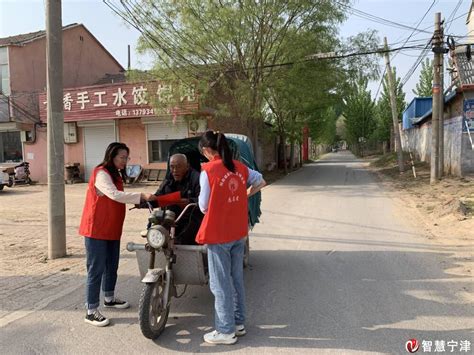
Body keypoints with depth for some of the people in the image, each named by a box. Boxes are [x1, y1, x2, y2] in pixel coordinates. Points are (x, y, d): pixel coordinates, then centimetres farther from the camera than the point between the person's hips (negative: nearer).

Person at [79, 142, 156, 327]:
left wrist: (142, 200, 0)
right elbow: (115, 195, -31)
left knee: (112, 266, 19)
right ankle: (91, 312, 4)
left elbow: (119, 198, 11)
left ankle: (109, 298, 37)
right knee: (96, 270, -5)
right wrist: (142, 196, -35)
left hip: (112, 229, 9)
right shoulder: (101, 173, -17)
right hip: (96, 229, -9)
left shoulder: (116, 175, 15)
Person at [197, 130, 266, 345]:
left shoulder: (208, 171, -16)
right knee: (237, 280, 18)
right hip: (239, 233, 7)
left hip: (218, 235, -6)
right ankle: (239, 323, 31)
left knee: (220, 284, 6)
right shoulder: (239, 168, 2)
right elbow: (260, 182, 18)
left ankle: (226, 331, 18)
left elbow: (204, 207, -10)